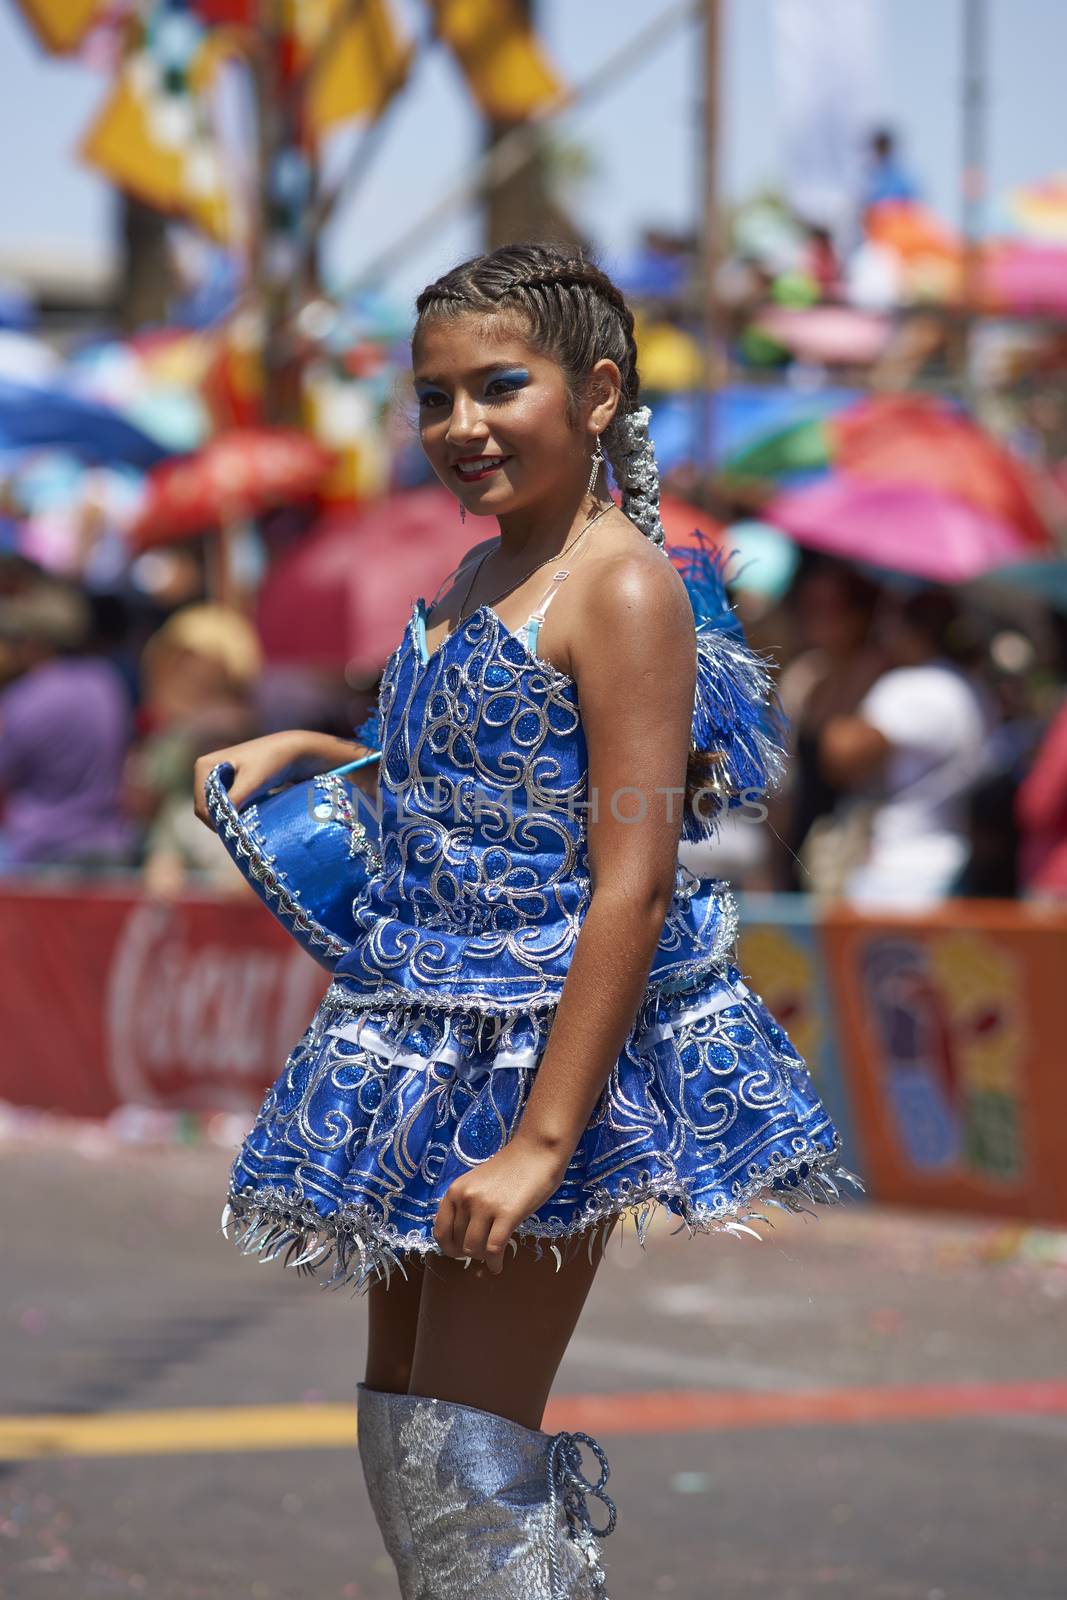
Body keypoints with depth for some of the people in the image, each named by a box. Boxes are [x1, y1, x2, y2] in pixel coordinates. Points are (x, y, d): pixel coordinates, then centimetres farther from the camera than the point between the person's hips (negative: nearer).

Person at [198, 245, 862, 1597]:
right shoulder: (473, 581, 11)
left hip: (551, 1048, -9)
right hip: (431, 1056, 9)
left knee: (465, 1460, -8)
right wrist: (304, 754, 14)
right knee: (397, 1432, 12)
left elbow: (631, 885, -21)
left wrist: (540, 1139, -24)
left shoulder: (624, 588, -16)